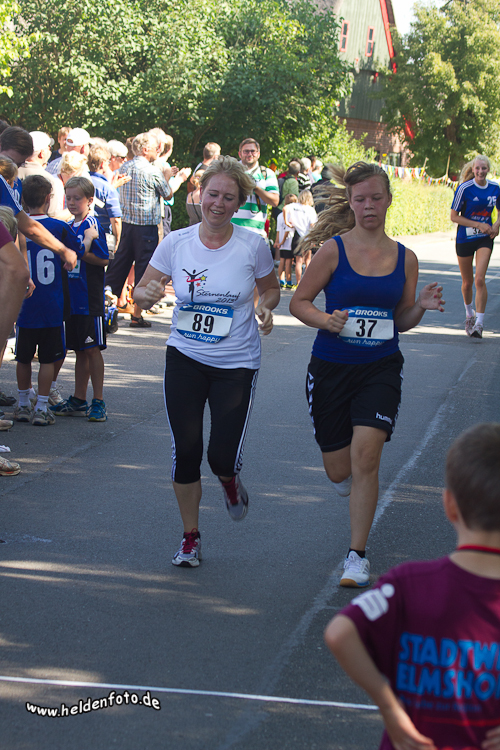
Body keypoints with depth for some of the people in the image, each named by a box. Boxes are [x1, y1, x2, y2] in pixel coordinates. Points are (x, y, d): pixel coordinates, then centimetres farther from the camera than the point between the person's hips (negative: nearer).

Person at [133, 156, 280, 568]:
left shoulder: (253, 246, -8)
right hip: (185, 360, 1)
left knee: (223, 457, -7)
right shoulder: (176, 243, -5)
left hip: (237, 364, -1)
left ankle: (229, 479, 34)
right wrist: (148, 294, -21)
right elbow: (140, 293, 3)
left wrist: (265, 307, -14)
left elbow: (271, 289, 9)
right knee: (185, 452, 0)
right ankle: (191, 537, 20)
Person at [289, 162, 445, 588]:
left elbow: (402, 321, 11)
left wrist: (422, 307, -10)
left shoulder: (405, 258, 2)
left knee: (365, 455, -17)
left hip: (381, 368, 0)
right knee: (339, 472, 6)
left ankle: (358, 555, -4)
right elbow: (299, 302, -2)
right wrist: (326, 321, -21)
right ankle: (361, 497, 46)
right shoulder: (333, 250, -6)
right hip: (331, 369, 0)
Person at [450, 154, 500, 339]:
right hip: (465, 238, -1)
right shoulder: (465, 188, -12)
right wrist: (479, 225, -16)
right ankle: (469, 313, 38)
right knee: (467, 282, 10)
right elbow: (454, 216, -10)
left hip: (485, 239, 1)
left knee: (480, 280, -15)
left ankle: (479, 323, -13)